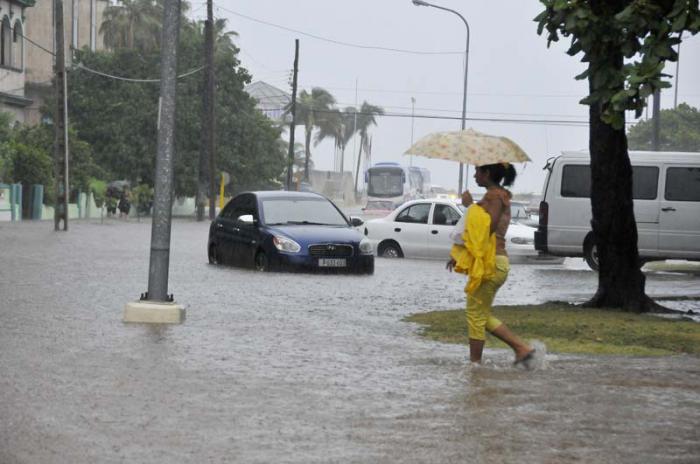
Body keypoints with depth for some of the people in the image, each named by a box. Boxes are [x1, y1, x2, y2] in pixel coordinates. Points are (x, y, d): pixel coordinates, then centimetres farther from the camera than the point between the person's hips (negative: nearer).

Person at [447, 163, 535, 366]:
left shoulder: (495, 196, -11)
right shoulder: (499, 195, 19)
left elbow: (487, 227, -24)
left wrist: (470, 205, -15)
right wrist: (459, 255, 26)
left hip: (490, 264, -10)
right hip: (497, 263, 10)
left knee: (476, 315, -2)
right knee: (482, 315, 14)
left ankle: (474, 363, 4)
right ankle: (522, 348, 10)